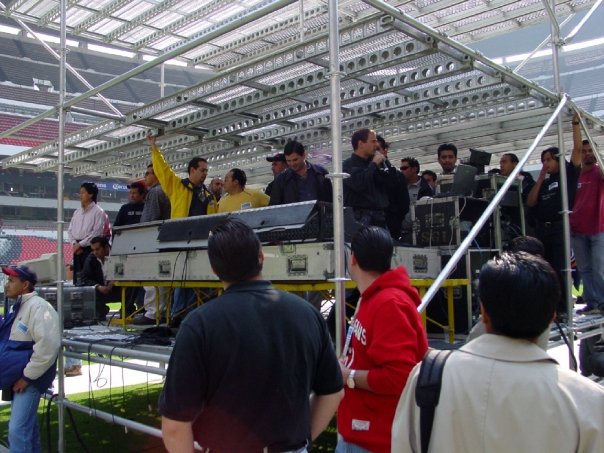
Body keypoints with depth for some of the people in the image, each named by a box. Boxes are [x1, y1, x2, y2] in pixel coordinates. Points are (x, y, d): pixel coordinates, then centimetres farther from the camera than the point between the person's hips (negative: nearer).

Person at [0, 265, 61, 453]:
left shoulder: (38, 307, -18)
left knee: (18, 430, -9)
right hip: (17, 376, 10)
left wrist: (27, 376, -20)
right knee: (27, 425, 19)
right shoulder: (16, 307, 13)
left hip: (28, 379, -10)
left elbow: (47, 345, -26)